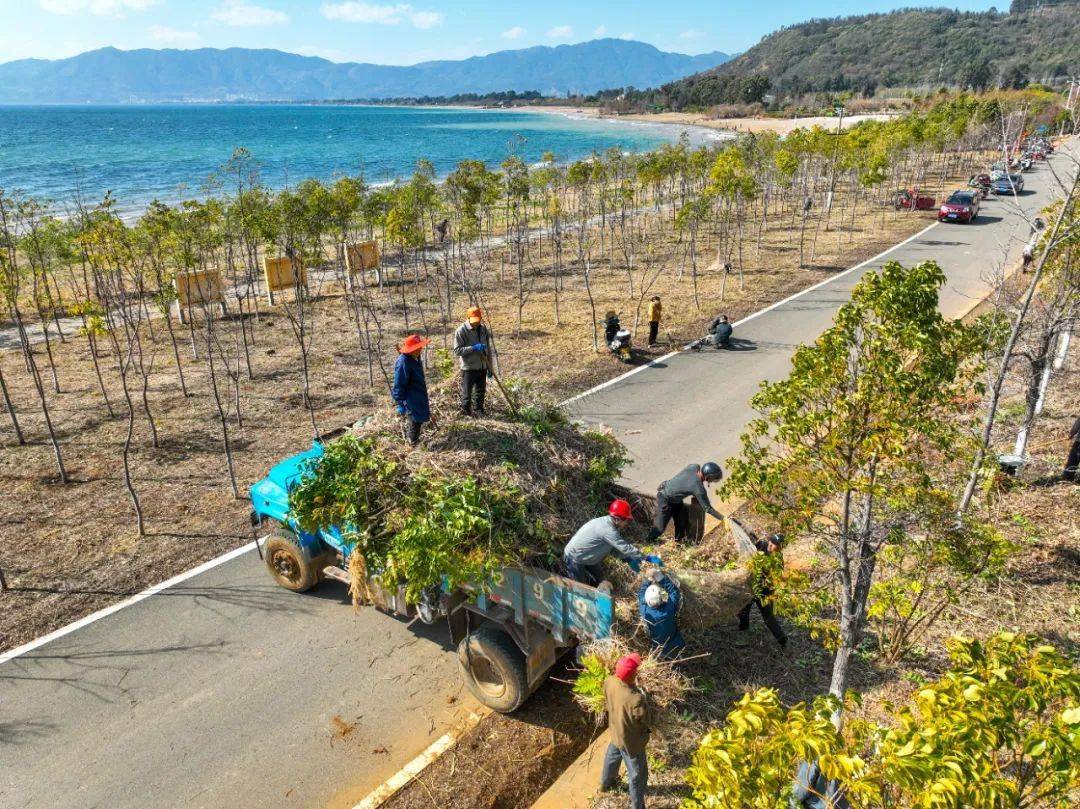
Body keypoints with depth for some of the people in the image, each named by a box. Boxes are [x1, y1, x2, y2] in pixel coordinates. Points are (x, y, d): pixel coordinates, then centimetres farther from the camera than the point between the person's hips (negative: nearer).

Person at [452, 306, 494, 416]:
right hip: (468, 368, -5)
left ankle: (479, 411, 33)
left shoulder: (483, 329, 5)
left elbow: (488, 350, 12)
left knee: (481, 391, 16)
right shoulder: (461, 331, -12)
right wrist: (474, 348, -25)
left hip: (482, 368, 5)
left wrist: (490, 368, 12)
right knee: (467, 392, 5)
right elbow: (457, 350, -17)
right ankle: (466, 413, 21)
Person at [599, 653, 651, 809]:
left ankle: (605, 784, 62)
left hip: (615, 732, 7)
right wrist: (645, 704, -4)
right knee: (638, 776, 18)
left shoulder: (609, 682, -23)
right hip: (631, 741, -7)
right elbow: (648, 721, -23)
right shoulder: (636, 699, -42)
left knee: (612, 757, 36)